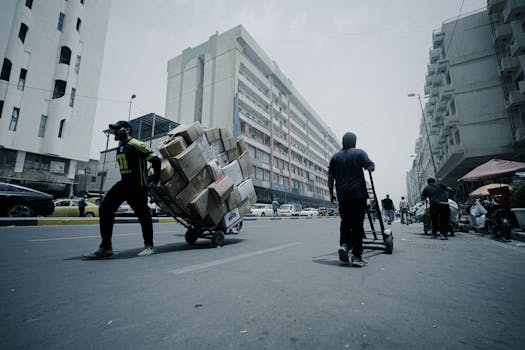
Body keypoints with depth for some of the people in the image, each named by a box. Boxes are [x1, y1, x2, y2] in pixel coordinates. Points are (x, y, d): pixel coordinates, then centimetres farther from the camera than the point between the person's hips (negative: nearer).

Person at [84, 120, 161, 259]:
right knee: (105, 209, 0)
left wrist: (155, 177, -8)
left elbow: (155, 159, -16)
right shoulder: (119, 147, 18)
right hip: (124, 184, 9)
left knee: (143, 214, 0)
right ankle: (105, 248, 9)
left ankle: (149, 246, 16)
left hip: (137, 186, -9)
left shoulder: (135, 145, -11)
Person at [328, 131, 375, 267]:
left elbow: (330, 177, 9)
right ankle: (356, 256, 0)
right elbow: (370, 167, -5)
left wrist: (331, 194, 15)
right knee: (357, 223, -1)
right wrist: (371, 164, 18)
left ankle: (344, 245, 1)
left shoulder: (335, 157, 11)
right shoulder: (359, 153, 1)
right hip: (358, 194, -3)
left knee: (345, 222, 18)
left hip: (342, 196, 3)